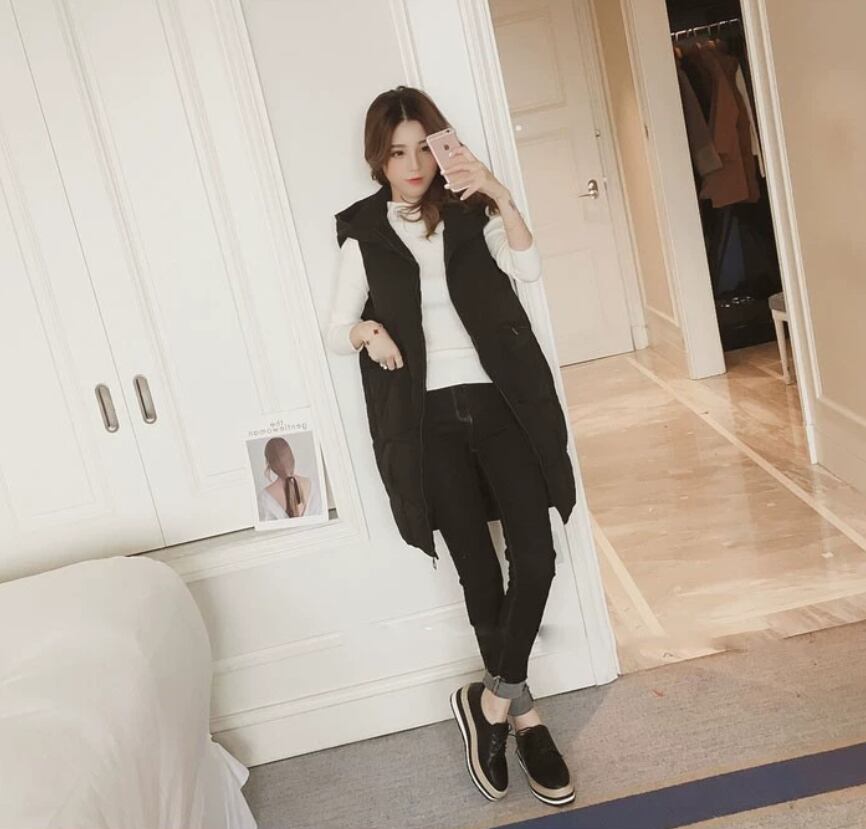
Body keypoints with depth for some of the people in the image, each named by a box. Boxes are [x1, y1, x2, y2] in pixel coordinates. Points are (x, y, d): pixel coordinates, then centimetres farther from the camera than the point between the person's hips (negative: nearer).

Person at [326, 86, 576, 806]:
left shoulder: (471, 212, 7)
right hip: (427, 422, 0)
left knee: (535, 555, -11)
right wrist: (365, 333, -12)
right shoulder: (364, 234, 7)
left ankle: (492, 699, 10)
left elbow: (529, 268, -11)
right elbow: (336, 330, 10)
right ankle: (523, 714, 21)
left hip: (500, 403, 1)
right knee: (479, 572, 3)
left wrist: (498, 192, -23)